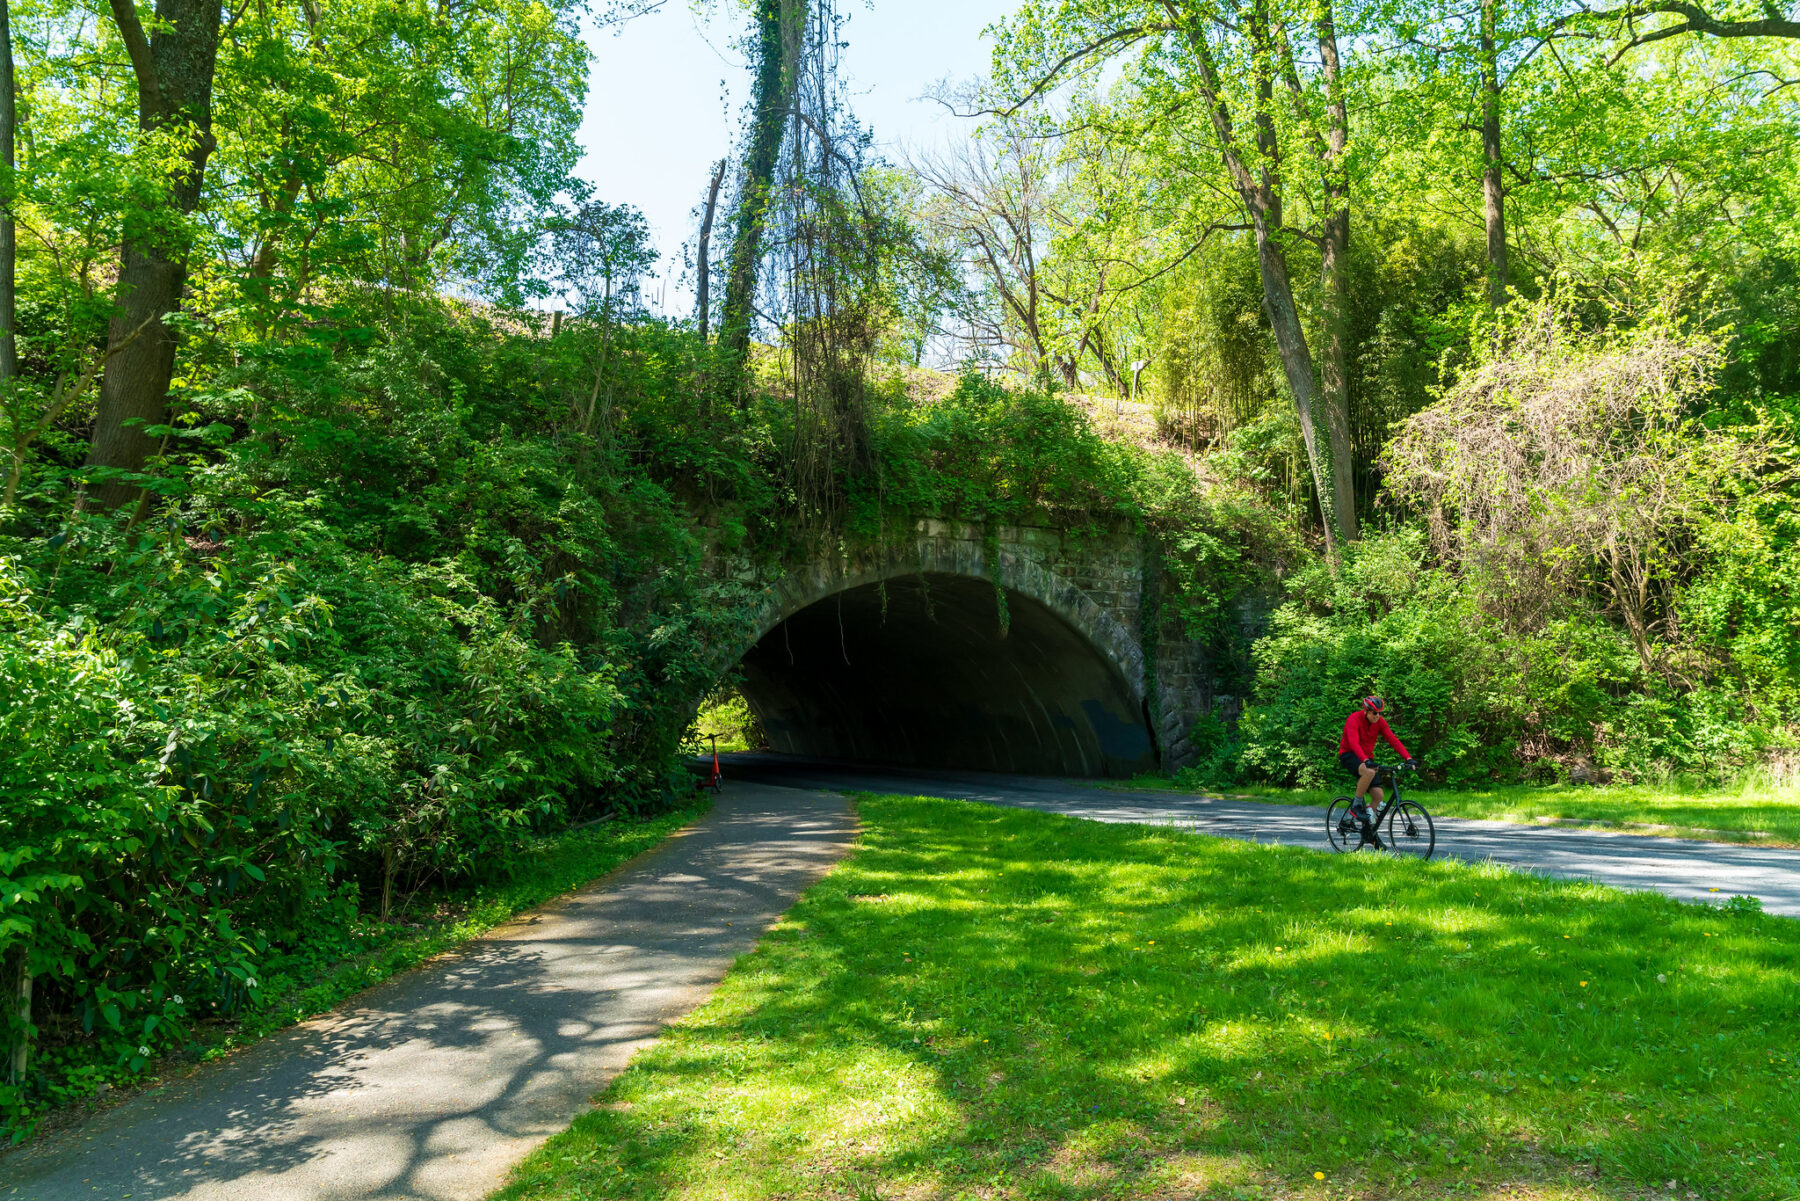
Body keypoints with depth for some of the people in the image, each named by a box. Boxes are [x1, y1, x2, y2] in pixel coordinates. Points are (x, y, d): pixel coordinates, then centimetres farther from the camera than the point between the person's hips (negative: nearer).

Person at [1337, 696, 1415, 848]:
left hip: (1367, 758, 6)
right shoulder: (1354, 719, -20)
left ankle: (1369, 830, 10)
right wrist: (1365, 760, -49)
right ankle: (1356, 805, -17)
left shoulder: (1380, 722, -3)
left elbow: (1393, 740, -10)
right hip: (1349, 755, -6)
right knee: (1369, 772, -37)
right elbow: (1354, 743, -34)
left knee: (1378, 794, -7)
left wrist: (1408, 758, -23)